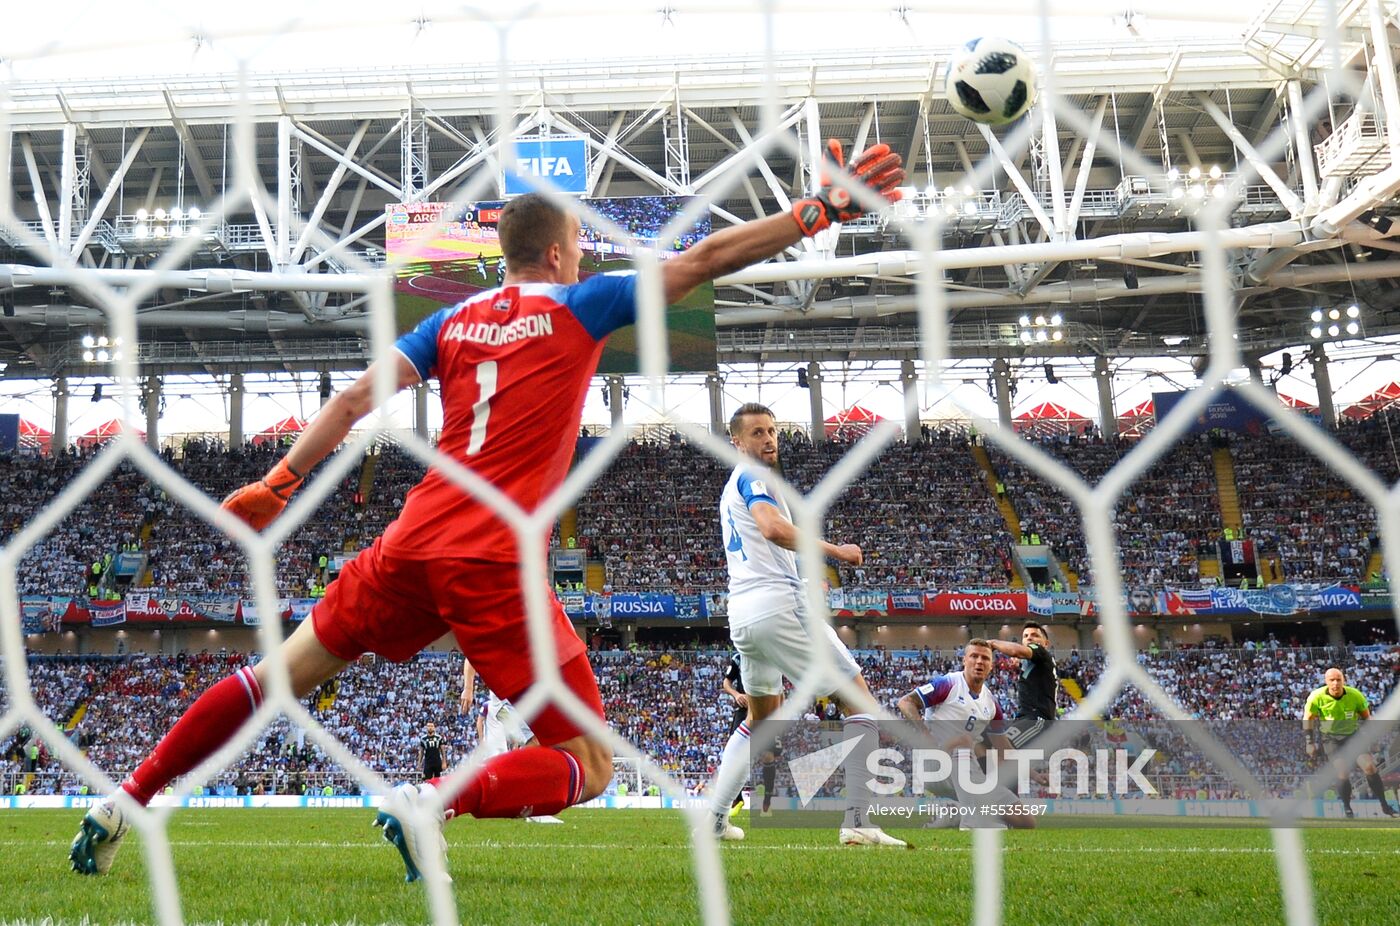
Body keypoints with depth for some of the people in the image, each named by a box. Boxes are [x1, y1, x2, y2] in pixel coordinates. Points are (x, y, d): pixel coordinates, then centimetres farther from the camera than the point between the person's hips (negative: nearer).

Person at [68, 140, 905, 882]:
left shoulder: (453, 320, 15)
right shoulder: (579, 307, 4)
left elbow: (357, 398, 9)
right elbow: (708, 259, 2)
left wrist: (279, 483, 15)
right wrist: (823, 209, 7)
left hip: (413, 544, 6)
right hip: (494, 562, -5)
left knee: (281, 675, 23)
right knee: (589, 766, 2)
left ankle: (126, 801, 23)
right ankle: (434, 801, -22)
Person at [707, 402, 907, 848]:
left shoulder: (731, 488, 24)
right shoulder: (751, 476, -5)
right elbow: (774, 529, -24)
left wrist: (803, 581, 31)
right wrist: (835, 551, -17)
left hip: (741, 613, 10)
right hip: (777, 604, -10)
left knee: (760, 718, 25)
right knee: (859, 696, -3)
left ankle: (714, 817, 19)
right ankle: (857, 822, -11)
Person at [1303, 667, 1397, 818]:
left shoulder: (1355, 695, -14)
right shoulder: (1317, 697, -17)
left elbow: (1366, 716, 5)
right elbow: (1308, 719, -4)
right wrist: (1310, 742, -6)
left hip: (1353, 735, 2)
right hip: (1331, 739, -2)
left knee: (1369, 766, -12)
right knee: (1343, 773, -17)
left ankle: (1384, 805, 5)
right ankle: (1347, 808, 5)